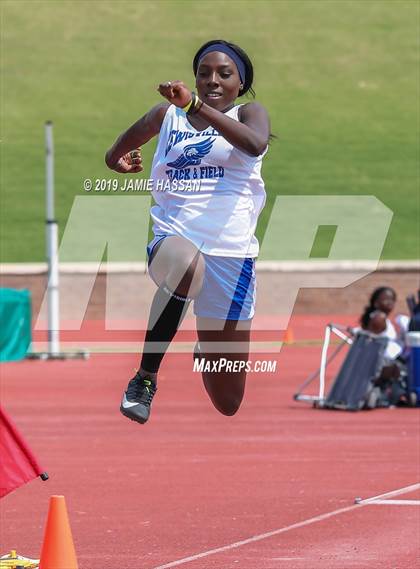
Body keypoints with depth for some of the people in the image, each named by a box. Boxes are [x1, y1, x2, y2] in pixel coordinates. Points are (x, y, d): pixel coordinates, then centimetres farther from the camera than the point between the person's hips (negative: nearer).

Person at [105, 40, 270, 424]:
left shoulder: (249, 114, 5)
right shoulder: (168, 116, 11)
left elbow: (255, 144, -21)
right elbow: (116, 155, 29)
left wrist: (196, 104, -26)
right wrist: (117, 160, 11)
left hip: (232, 252, 0)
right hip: (175, 237, 0)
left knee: (228, 403, 7)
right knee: (185, 264, -43)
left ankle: (206, 349, 46)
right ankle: (146, 378, -29)